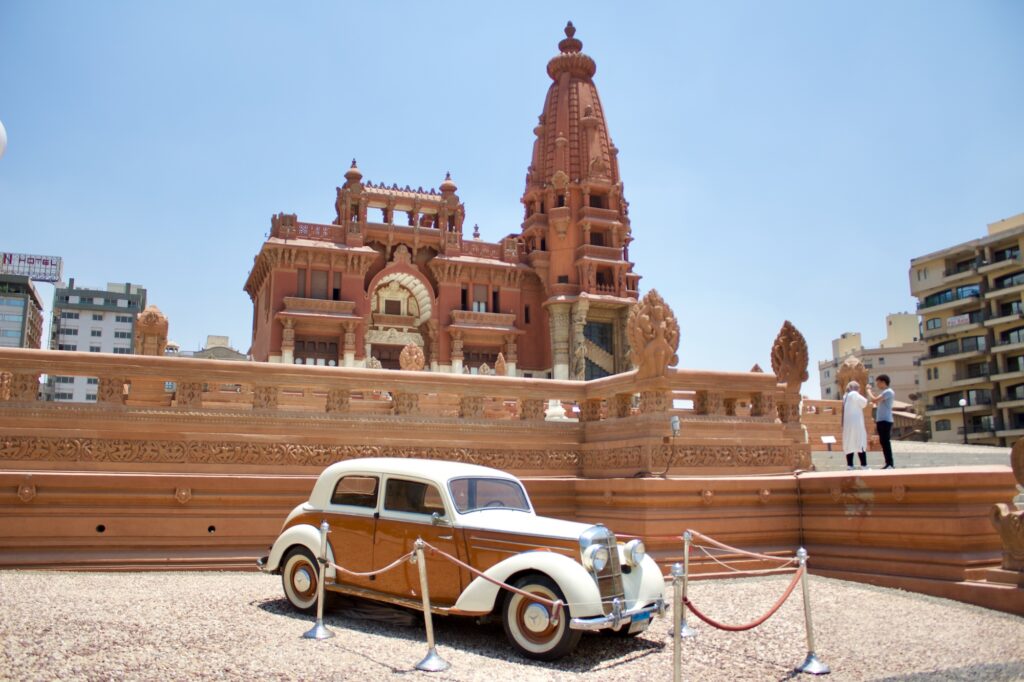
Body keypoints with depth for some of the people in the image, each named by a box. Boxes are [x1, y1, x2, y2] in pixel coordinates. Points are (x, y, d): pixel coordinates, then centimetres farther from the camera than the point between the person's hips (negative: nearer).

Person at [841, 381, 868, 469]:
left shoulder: (846, 396, 18)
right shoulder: (854, 394, -7)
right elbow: (864, 403, -7)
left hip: (847, 424, 8)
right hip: (855, 423, -8)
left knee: (849, 444, 5)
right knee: (860, 443, -6)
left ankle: (850, 465, 3)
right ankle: (864, 465, -8)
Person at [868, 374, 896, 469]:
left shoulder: (888, 392, -11)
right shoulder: (884, 392, 20)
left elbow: (874, 400, -19)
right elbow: (878, 403, 23)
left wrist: (869, 391, -4)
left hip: (885, 420, -10)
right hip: (881, 420, 10)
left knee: (886, 442, -10)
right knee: (883, 442, 10)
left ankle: (890, 464, -10)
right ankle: (888, 463, 14)